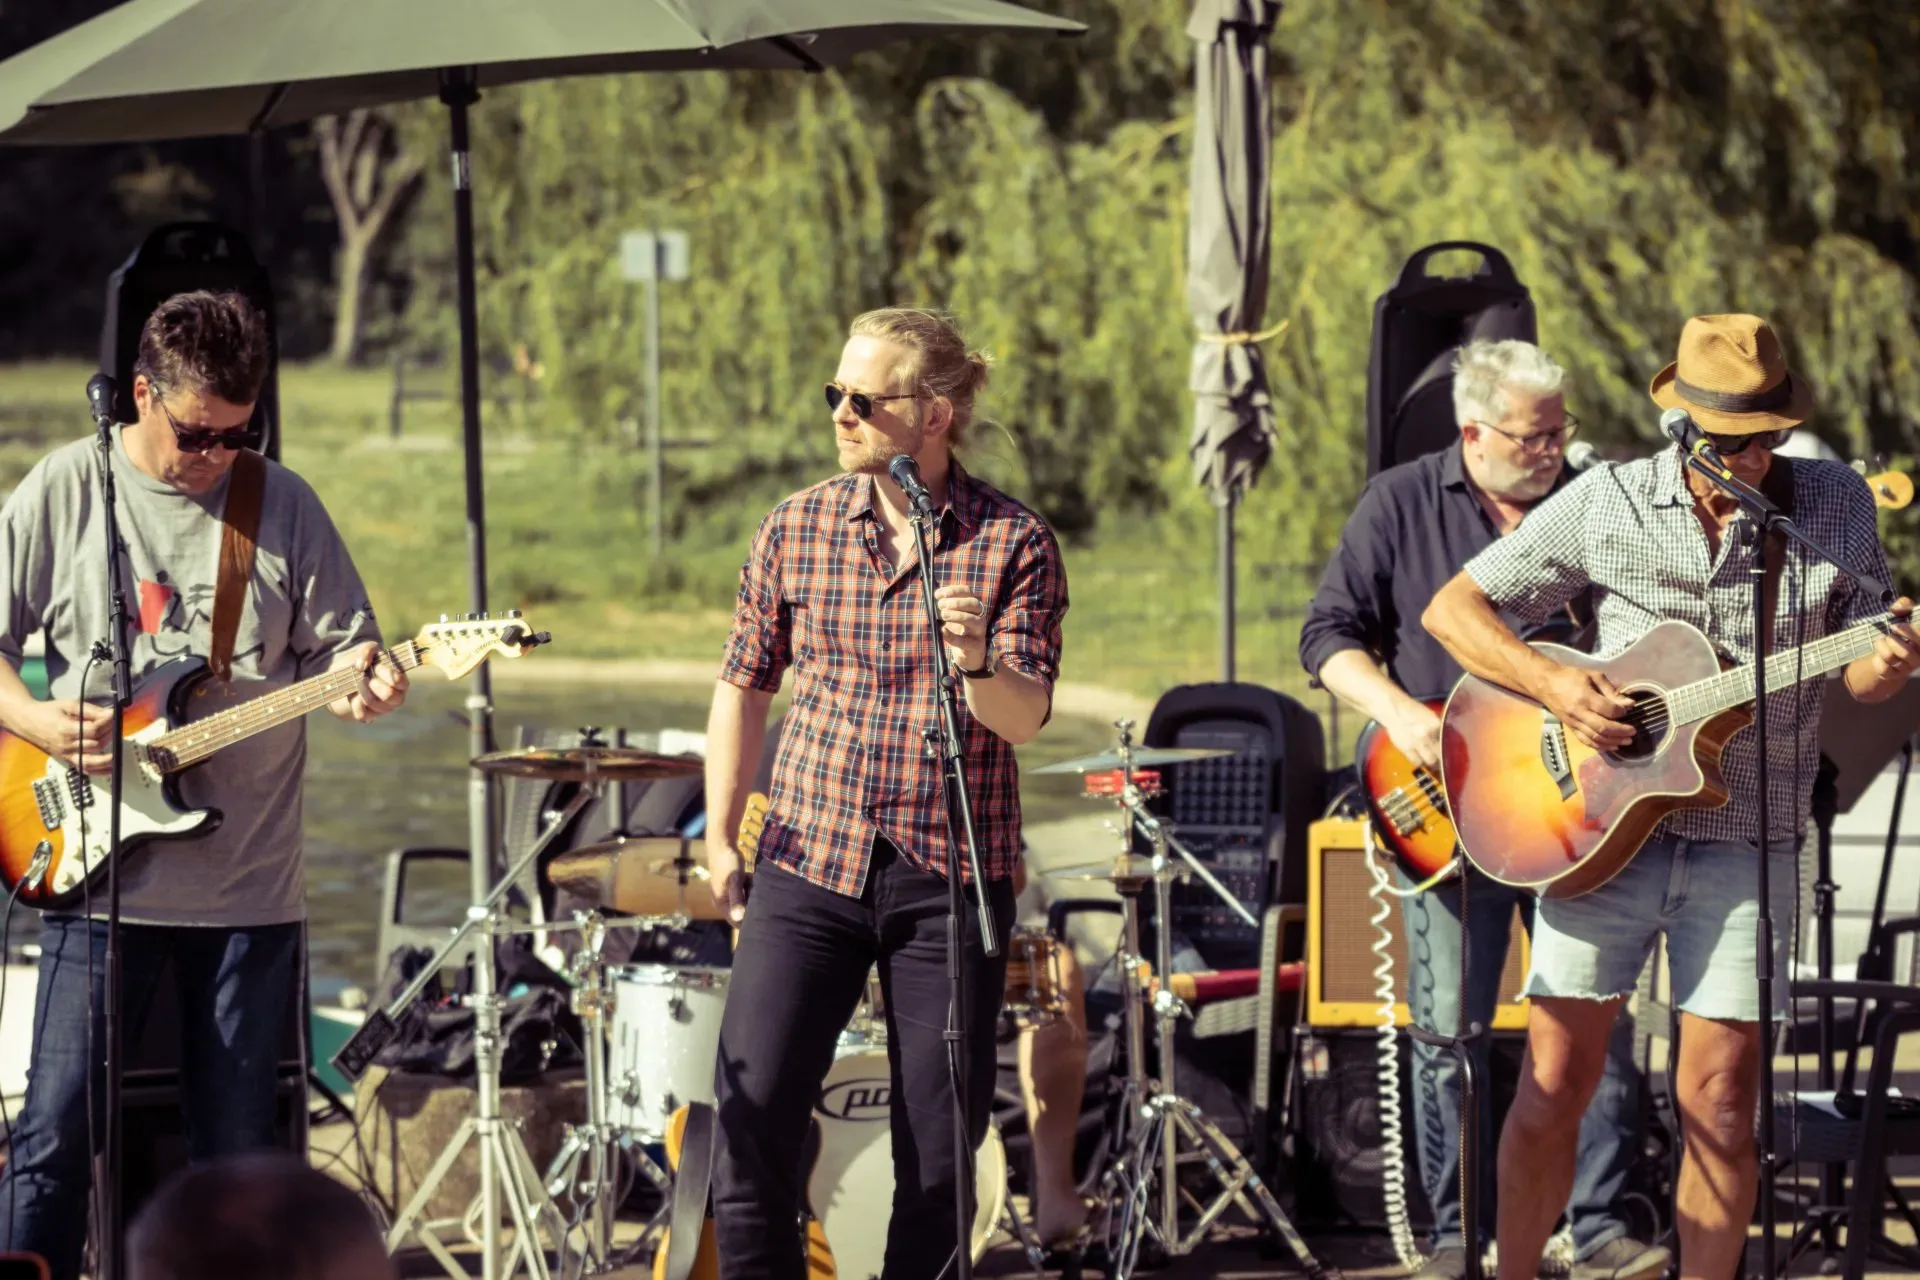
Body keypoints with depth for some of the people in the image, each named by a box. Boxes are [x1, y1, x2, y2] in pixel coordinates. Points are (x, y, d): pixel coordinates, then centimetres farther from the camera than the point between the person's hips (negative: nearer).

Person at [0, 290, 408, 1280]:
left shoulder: (283, 505, 4)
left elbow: (337, 650, 7)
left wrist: (360, 681, -16)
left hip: (249, 886, 2)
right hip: (100, 870, -2)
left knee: (236, 1151, 5)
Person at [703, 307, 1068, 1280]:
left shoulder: (1012, 543, -4)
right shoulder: (798, 529, 3)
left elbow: (1025, 718, -11)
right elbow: (744, 683, 14)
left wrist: (977, 660, -32)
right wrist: (720, 837, 12)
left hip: (951, 877, -2)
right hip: (809, 861, 2)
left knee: (940, 1146, 2)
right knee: (750, 1119, -8)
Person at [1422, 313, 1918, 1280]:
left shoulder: (1836, 504, 0)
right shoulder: (1609, 503, -4)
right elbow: (1452, 609, -1)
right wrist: (1551, 685, -17)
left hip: (1747, 843, 1)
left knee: (1720, 1107, 0)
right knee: (1553, 1084, 1)